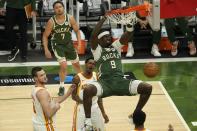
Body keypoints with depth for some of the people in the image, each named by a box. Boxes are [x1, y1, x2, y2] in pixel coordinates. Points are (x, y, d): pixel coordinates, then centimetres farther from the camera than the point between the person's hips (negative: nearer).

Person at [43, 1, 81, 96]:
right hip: (57, 45, -3)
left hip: (69, 43, 3)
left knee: (76, 64, 18)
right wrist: (46, 50, -16)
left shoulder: (70, 18, -12)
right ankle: (61, 87, -2)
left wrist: (79, 44, -11)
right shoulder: (51, 21, -17)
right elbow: (45, 36, -8)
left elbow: (77, 31, 0)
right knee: (63, 66, -20)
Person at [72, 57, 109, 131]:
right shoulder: (78, 78, -12)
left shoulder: (96, 76, 2)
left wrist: (103, 112, 6)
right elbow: (73, 96, -9)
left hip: (95, 108, 5)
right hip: (82, 108, -5)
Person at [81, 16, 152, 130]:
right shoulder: (97, 49, 8)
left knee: (147, 88, -12)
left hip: (120, 81, 4)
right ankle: (88, 121, -19)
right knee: (87, 90, -36)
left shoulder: (116, 46, 20)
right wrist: (104, 18, -14)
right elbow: (93, 35, -11)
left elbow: (128, 33, 4)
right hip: (105, 82, -4)